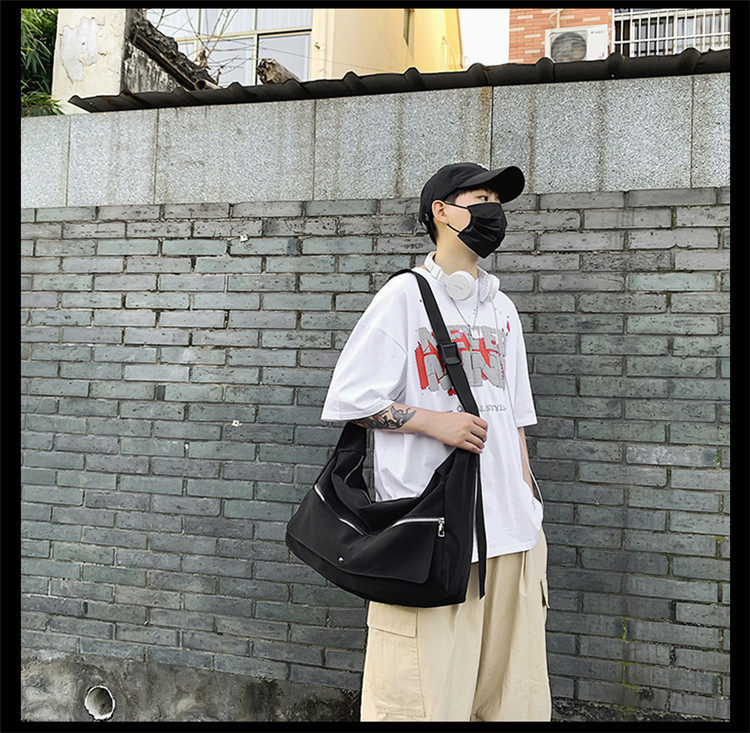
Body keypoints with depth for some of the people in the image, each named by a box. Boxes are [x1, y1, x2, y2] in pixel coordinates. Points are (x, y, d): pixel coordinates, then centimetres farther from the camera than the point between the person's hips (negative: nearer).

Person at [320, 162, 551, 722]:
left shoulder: (502, 309, 17)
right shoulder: (405, 295, -2)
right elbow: (348, 401, -4)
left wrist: (529, 508, 15)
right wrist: (431, 420, -14)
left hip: (510, 533, 6)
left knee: (515, 694, 11)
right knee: (422, 695, -2)